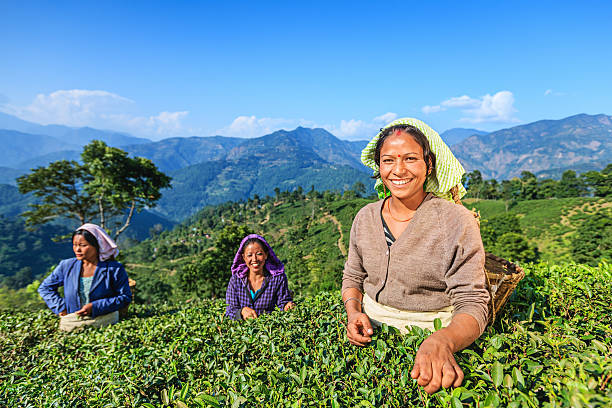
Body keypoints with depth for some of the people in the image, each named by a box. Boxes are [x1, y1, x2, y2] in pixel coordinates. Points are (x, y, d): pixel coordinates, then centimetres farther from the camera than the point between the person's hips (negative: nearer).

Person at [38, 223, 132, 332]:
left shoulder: (114, 269, -2)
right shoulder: (66, 266, 10)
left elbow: (125, 297, -1)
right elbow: (44, 288, 24)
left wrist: (95, 307, -10)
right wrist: (60, 307, 8)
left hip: (103, 324, -3)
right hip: (71, 324, 3)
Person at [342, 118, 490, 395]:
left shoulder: (456, 222, -11)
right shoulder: (365, 218, 2)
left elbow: (472, 304, -14)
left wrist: (441, 342, -33)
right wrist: (354, 313, -7)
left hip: (431, 334, -3)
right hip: (372, 330, 3)